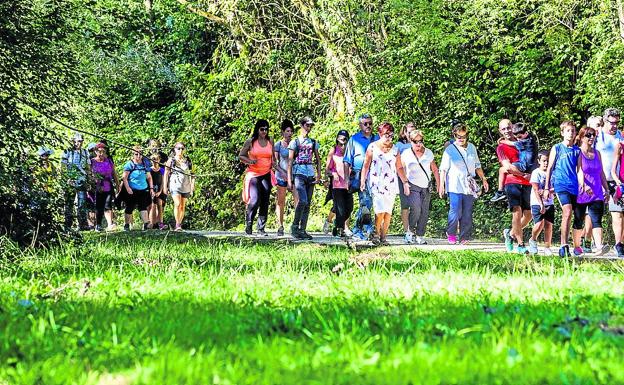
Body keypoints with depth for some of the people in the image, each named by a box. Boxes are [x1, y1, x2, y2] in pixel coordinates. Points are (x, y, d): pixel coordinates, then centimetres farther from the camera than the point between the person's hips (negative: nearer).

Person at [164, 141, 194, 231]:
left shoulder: (188, 161, 10)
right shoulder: (171, 160, 5)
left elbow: (192, 174, 13)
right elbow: (166, 174, 6)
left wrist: (192, 186, 6)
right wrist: (164, 187, 2)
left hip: (186, 186, 3)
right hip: (175, 185, -3)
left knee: (183, 206, 3)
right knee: (177, 204, -19)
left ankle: (179, 224, 10)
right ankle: (177, 224, -20)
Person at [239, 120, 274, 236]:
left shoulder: (270, 142, 10)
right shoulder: (250, 142, 0)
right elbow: (241, 156, 4)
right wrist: (249, 161, -12)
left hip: (266, 174, 4)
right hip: (253, 174, -3)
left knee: (265, 202, 1)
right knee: (254, 200, -16)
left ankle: (261, 228, 8)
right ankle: (248, 224, 3)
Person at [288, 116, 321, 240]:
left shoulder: (313, 142, 15)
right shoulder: (295, 142, 4)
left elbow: (318, 159, 18)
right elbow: (290, 161, 1)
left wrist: (319, 174, 3)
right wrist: (289, 180, -6)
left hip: (311, 175, 5)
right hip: (299, 173, -5)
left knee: (308, 203, 3)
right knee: (303, 201, -19)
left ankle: (302, 230, 8)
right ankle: (295, 226, -6)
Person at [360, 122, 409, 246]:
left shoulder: (395, 149, 11)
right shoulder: (372, 147, 3)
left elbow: (399, 167, 15)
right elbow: (366, 166, 5)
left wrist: (405, 182, 9)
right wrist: (362, 181, 0)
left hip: (391, 184, 3)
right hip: (376, 183, -3)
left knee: (388, 211, -2)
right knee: (380, 210, -15)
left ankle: (384, 236, 6)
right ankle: (376, 233, 1)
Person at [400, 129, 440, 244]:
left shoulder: (428, 153, 4)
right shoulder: (406, 154, -2)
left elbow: (435, 170, 11)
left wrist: (439, 185, 9)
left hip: (426, 187, 3)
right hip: (413, 186, -3)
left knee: (424, 212, -1)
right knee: (415, 209, -20)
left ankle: (420, 236, 9)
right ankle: (410, 231, 0)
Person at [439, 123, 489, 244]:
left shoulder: (471, 148, 13)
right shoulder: (450, 150, -1)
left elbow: (477, 166, 23)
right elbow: (443, 169, -1)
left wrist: (483, 179, 21)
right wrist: (441, 185, -7)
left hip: (469, 187, 4)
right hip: (455, 187, -4)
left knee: (467, 214, 2)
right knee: (455, 212, -10)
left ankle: (465, 237, 8)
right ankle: (451, 234, 9)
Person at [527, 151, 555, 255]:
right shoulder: (536, 173, -3)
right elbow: (536, 190, -10)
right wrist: (541, 204, -18)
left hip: (549, 203, 4)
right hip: (537, 203, -4)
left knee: (549, 224, -2)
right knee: (540, 224, -17)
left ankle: (547, 248, 4)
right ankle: (533, 240, 10)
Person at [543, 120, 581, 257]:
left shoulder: (577, 150, 13)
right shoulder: (557, 148, 3)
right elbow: (549, 168, 5)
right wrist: (546, 188, 1)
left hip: (575, 186, 5)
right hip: (561, 184, -5)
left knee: (579, 215, 4)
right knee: (567, 212, -22)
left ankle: (577, 246, 19)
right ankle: (564, 246, -23)